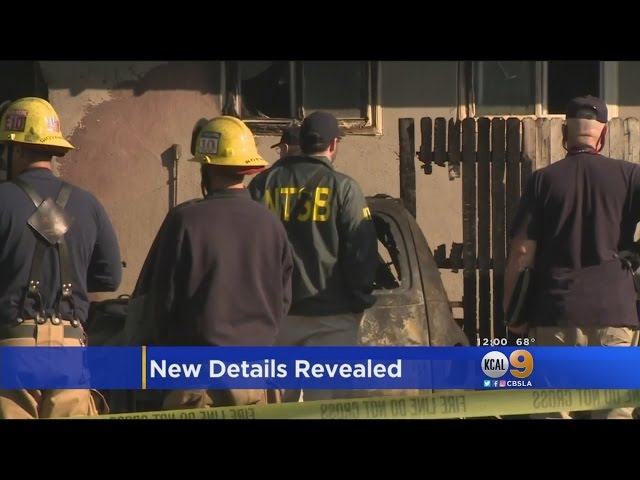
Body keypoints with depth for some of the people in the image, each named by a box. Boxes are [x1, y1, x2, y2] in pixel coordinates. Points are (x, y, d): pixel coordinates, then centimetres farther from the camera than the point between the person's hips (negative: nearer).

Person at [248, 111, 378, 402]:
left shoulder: (264, 184, 6)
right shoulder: (342, 188, -5)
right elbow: (362, 251, -6)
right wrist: (360, 302, 5)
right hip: (331, 316, -3)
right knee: (325, 403, -3)